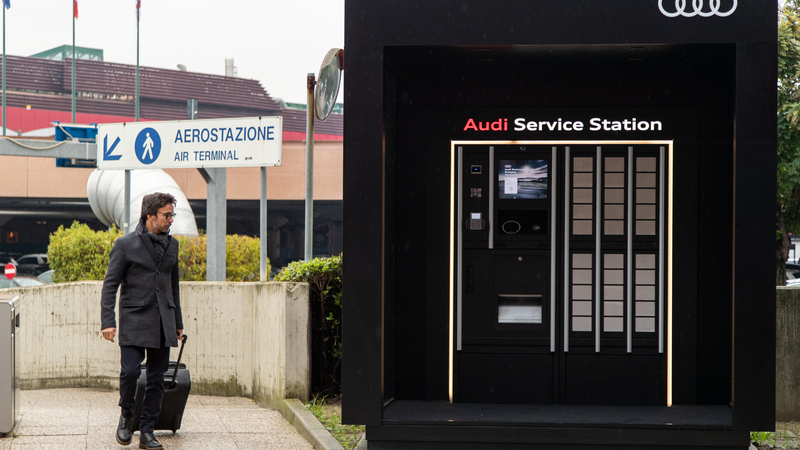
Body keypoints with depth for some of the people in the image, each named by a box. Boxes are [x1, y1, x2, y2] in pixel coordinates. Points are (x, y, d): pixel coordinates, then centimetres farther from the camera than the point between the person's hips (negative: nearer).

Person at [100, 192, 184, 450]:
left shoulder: (172, 245, 13)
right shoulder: (126, 245, -3)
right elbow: (110, 284, -3)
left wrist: (178, 323, 21)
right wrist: (108, 321, -12)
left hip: (163, 322, 5)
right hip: (134, 319, -4)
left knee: (157, 378, 3)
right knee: (130, 371, -15)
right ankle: (126, 415, 12)